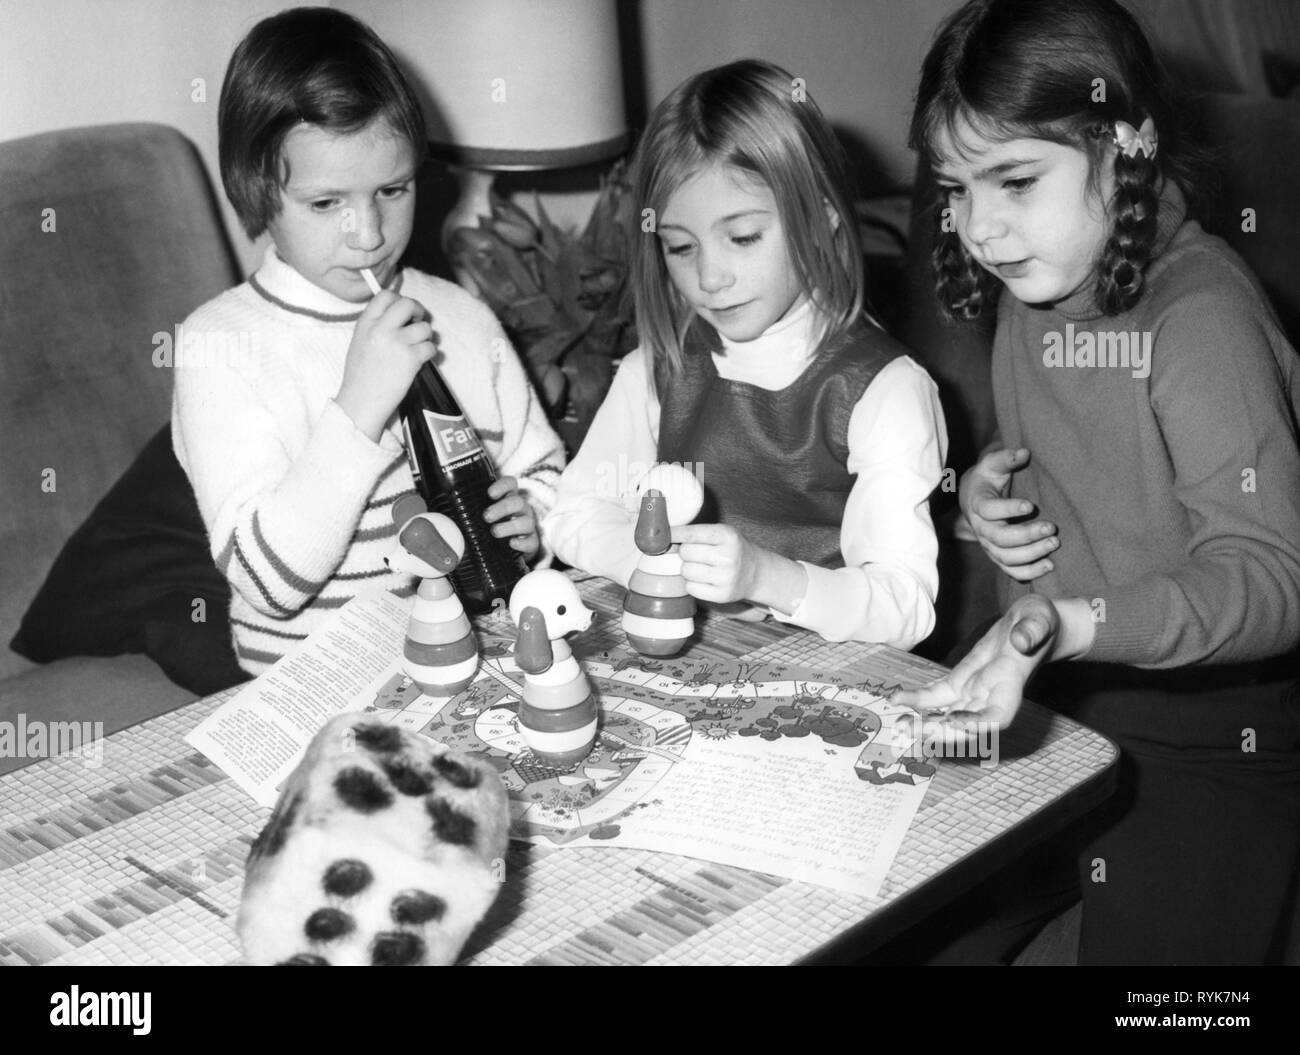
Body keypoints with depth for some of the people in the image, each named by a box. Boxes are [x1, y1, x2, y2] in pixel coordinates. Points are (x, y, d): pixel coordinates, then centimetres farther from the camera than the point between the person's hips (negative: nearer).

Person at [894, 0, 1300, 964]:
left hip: (1206, 747, -7)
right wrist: (990, 492, -4)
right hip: (1048, 711, 7)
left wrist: (1058, 622, -46)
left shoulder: (1201, 315, -22)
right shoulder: (1032, 288, 3)